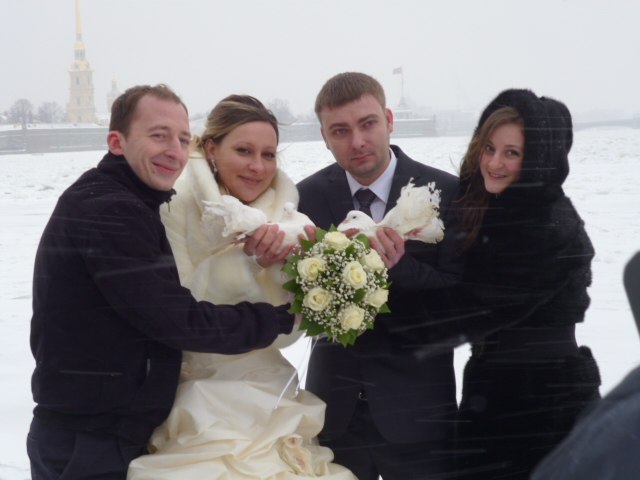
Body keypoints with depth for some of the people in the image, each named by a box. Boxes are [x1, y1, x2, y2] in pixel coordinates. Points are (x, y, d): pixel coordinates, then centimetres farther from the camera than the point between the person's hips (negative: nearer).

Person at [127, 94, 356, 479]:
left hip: (268, 398, 3)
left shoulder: (282, 212, 3)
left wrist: (285, 269, -17)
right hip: (197, 401, -3)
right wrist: (245, 261, -23)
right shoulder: (175, 206, -8)